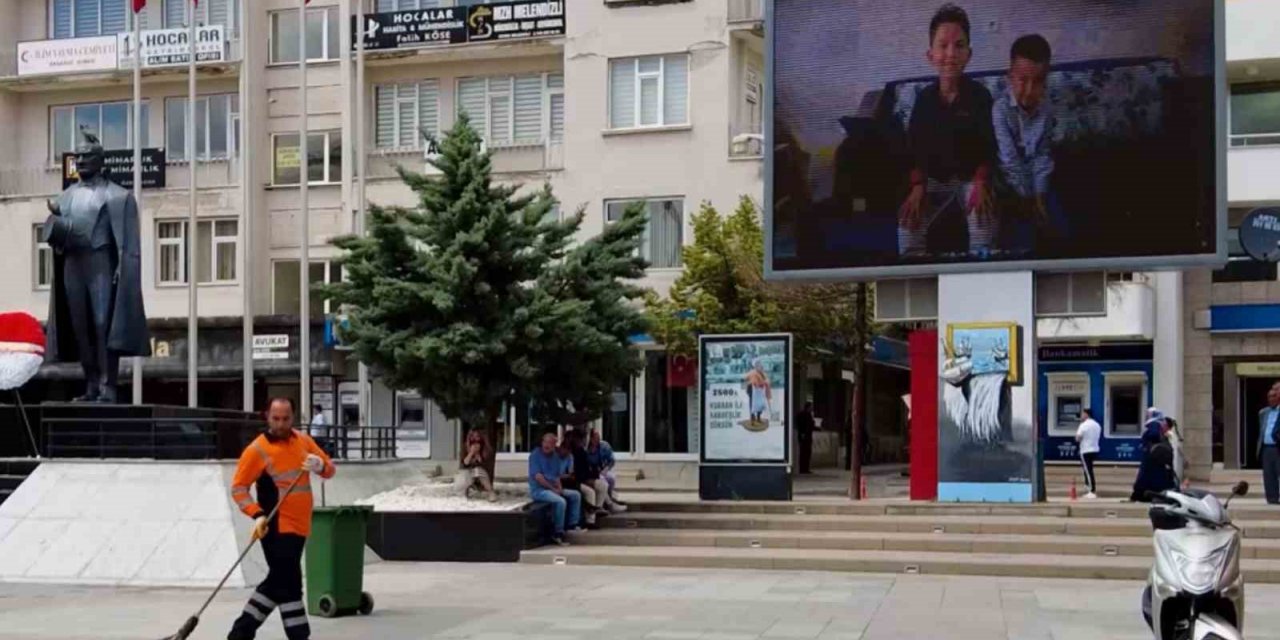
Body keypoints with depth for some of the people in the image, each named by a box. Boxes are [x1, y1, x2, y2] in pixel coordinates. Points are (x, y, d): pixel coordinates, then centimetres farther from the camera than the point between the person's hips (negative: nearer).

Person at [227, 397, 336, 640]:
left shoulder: (303, 440, 7)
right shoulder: (257, 450, -9)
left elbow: (329, 469, 9)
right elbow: (238, 487, -7)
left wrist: (320, 465, -15)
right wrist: (257, 514, -20)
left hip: (299, 527, 7)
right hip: (276, 527, -7)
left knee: (278, 582, 13)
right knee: (289, 583, -10)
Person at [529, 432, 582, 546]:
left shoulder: (555, 456, 12)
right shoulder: (535, 455, -10)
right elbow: (538, 476, -17)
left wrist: (559, 488, -5)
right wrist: (553, 489, -17)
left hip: (553, 489, 8)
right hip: (539, 490, -8)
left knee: (576, 495, 1)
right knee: (561, 501, -29)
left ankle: (572, 524, -2)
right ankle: (558, 533, -21)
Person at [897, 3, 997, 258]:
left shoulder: (979, 95, -7)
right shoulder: (924, 97, -2)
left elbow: (988, 146, -10)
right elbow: (916, 147, -2)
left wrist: (980, 185, -25)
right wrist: (917, 187, -16)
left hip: (971, 177, -2)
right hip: (935, 179, 2)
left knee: (984, 218, -32)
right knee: (908, 222, -22)